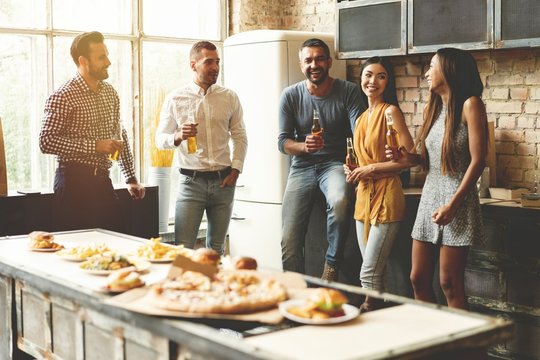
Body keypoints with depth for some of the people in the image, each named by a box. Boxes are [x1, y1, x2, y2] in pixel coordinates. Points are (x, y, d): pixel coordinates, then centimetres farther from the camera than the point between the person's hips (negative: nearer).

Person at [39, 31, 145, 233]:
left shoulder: (110, 93, 12)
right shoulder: (63, 97, -10)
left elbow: (120, 136, 21)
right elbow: (46, 142, -17)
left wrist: (131, 179, 18)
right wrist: (94, 146, -20)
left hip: (102, 179, 7)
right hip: (74, 181, -6)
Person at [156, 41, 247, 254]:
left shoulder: (229, 98, 7)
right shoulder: (176, 99, 2)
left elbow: (240, 136, 12)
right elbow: (160, 139, 4)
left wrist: (236, 169, 0)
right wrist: (178, 137, -18)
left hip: (223, 181, 2)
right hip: (191, 180, -2)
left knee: (216, 248, 9)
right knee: (183, 248, -8)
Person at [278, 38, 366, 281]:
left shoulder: (348, 92, -5)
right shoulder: (290, 96, 0)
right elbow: (282, 141, 0)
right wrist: (304, 146, -23)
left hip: (335, 163, -2)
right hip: (302, 167, 2)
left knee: (340, 201, -37)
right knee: (290, 241, -3)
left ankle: (332, 264, -15)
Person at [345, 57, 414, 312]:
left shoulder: (390, 112, -9)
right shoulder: (362, 118, 15)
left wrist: (371, 169, -15)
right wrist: (352, 171, 6)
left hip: (386, 197, -8)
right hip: (363, 197, 8)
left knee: (369, 273, -7)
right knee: (374, 273, 13)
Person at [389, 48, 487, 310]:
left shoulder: (470, 105, -8)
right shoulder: (432, 108, 13)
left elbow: (478, 160, -14)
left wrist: (453, 204, -18)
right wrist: (408, 158, -3)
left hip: (457, 200, -7)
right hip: (429, 196, 7)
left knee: (450, 284, -4)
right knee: (418, 279, 8)